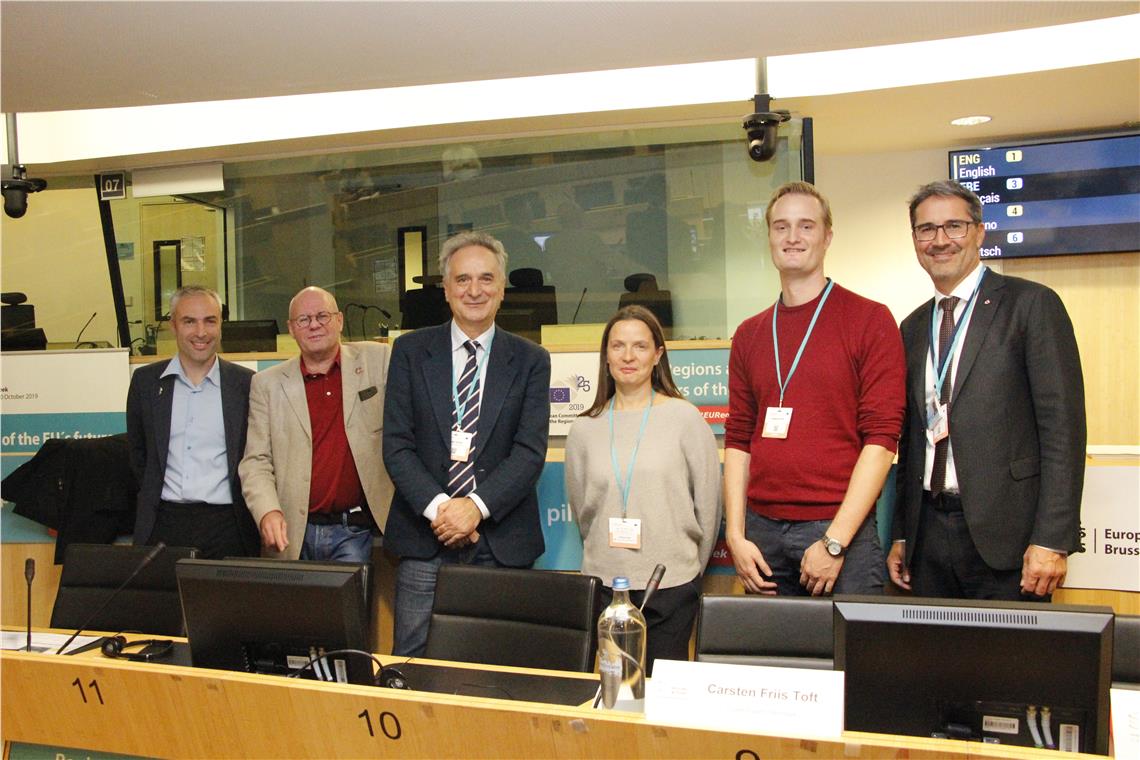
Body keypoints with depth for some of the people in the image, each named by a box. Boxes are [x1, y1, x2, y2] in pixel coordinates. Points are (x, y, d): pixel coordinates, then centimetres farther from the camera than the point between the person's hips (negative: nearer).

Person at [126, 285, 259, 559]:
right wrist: (154, 495, 15)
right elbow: (137, 450, 18)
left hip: (226, 525, -1)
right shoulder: (145, 380, 7)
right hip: (163, 524, 2)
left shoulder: (247, 384, 1)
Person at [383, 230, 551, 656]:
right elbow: (397, 444, 0)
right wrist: (437, 508, -13)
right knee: (413, 665, 4)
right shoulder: (410, 351, 6)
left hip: (502, 542, 0)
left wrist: (476, 506, -16)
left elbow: (530, 450, -3)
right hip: (424, 539, 0)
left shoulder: (530, 360, 5)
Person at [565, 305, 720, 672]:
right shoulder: (585, 429, 4)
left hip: (671, 584, -2)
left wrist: (691, 567, 7)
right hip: (604, 583, 2)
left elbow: (708, 501, 1)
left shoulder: (683, 417, -3)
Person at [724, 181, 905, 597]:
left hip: (840, 533, -3)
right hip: (762, 530, 4)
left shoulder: (870, 320, -2)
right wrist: (735, 535, 0)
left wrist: (834, 542, -13)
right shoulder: (750, 335, 11)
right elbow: (738, 439, 11)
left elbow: (881, 438, -8)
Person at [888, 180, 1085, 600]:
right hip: (928, 532, 5)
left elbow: (1063, 424, -9)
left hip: (1003, 534, -5)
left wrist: (1052, 539, -15)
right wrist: (900, 534, 12)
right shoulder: (913, 328, 14)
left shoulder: (1031, 305, -4)